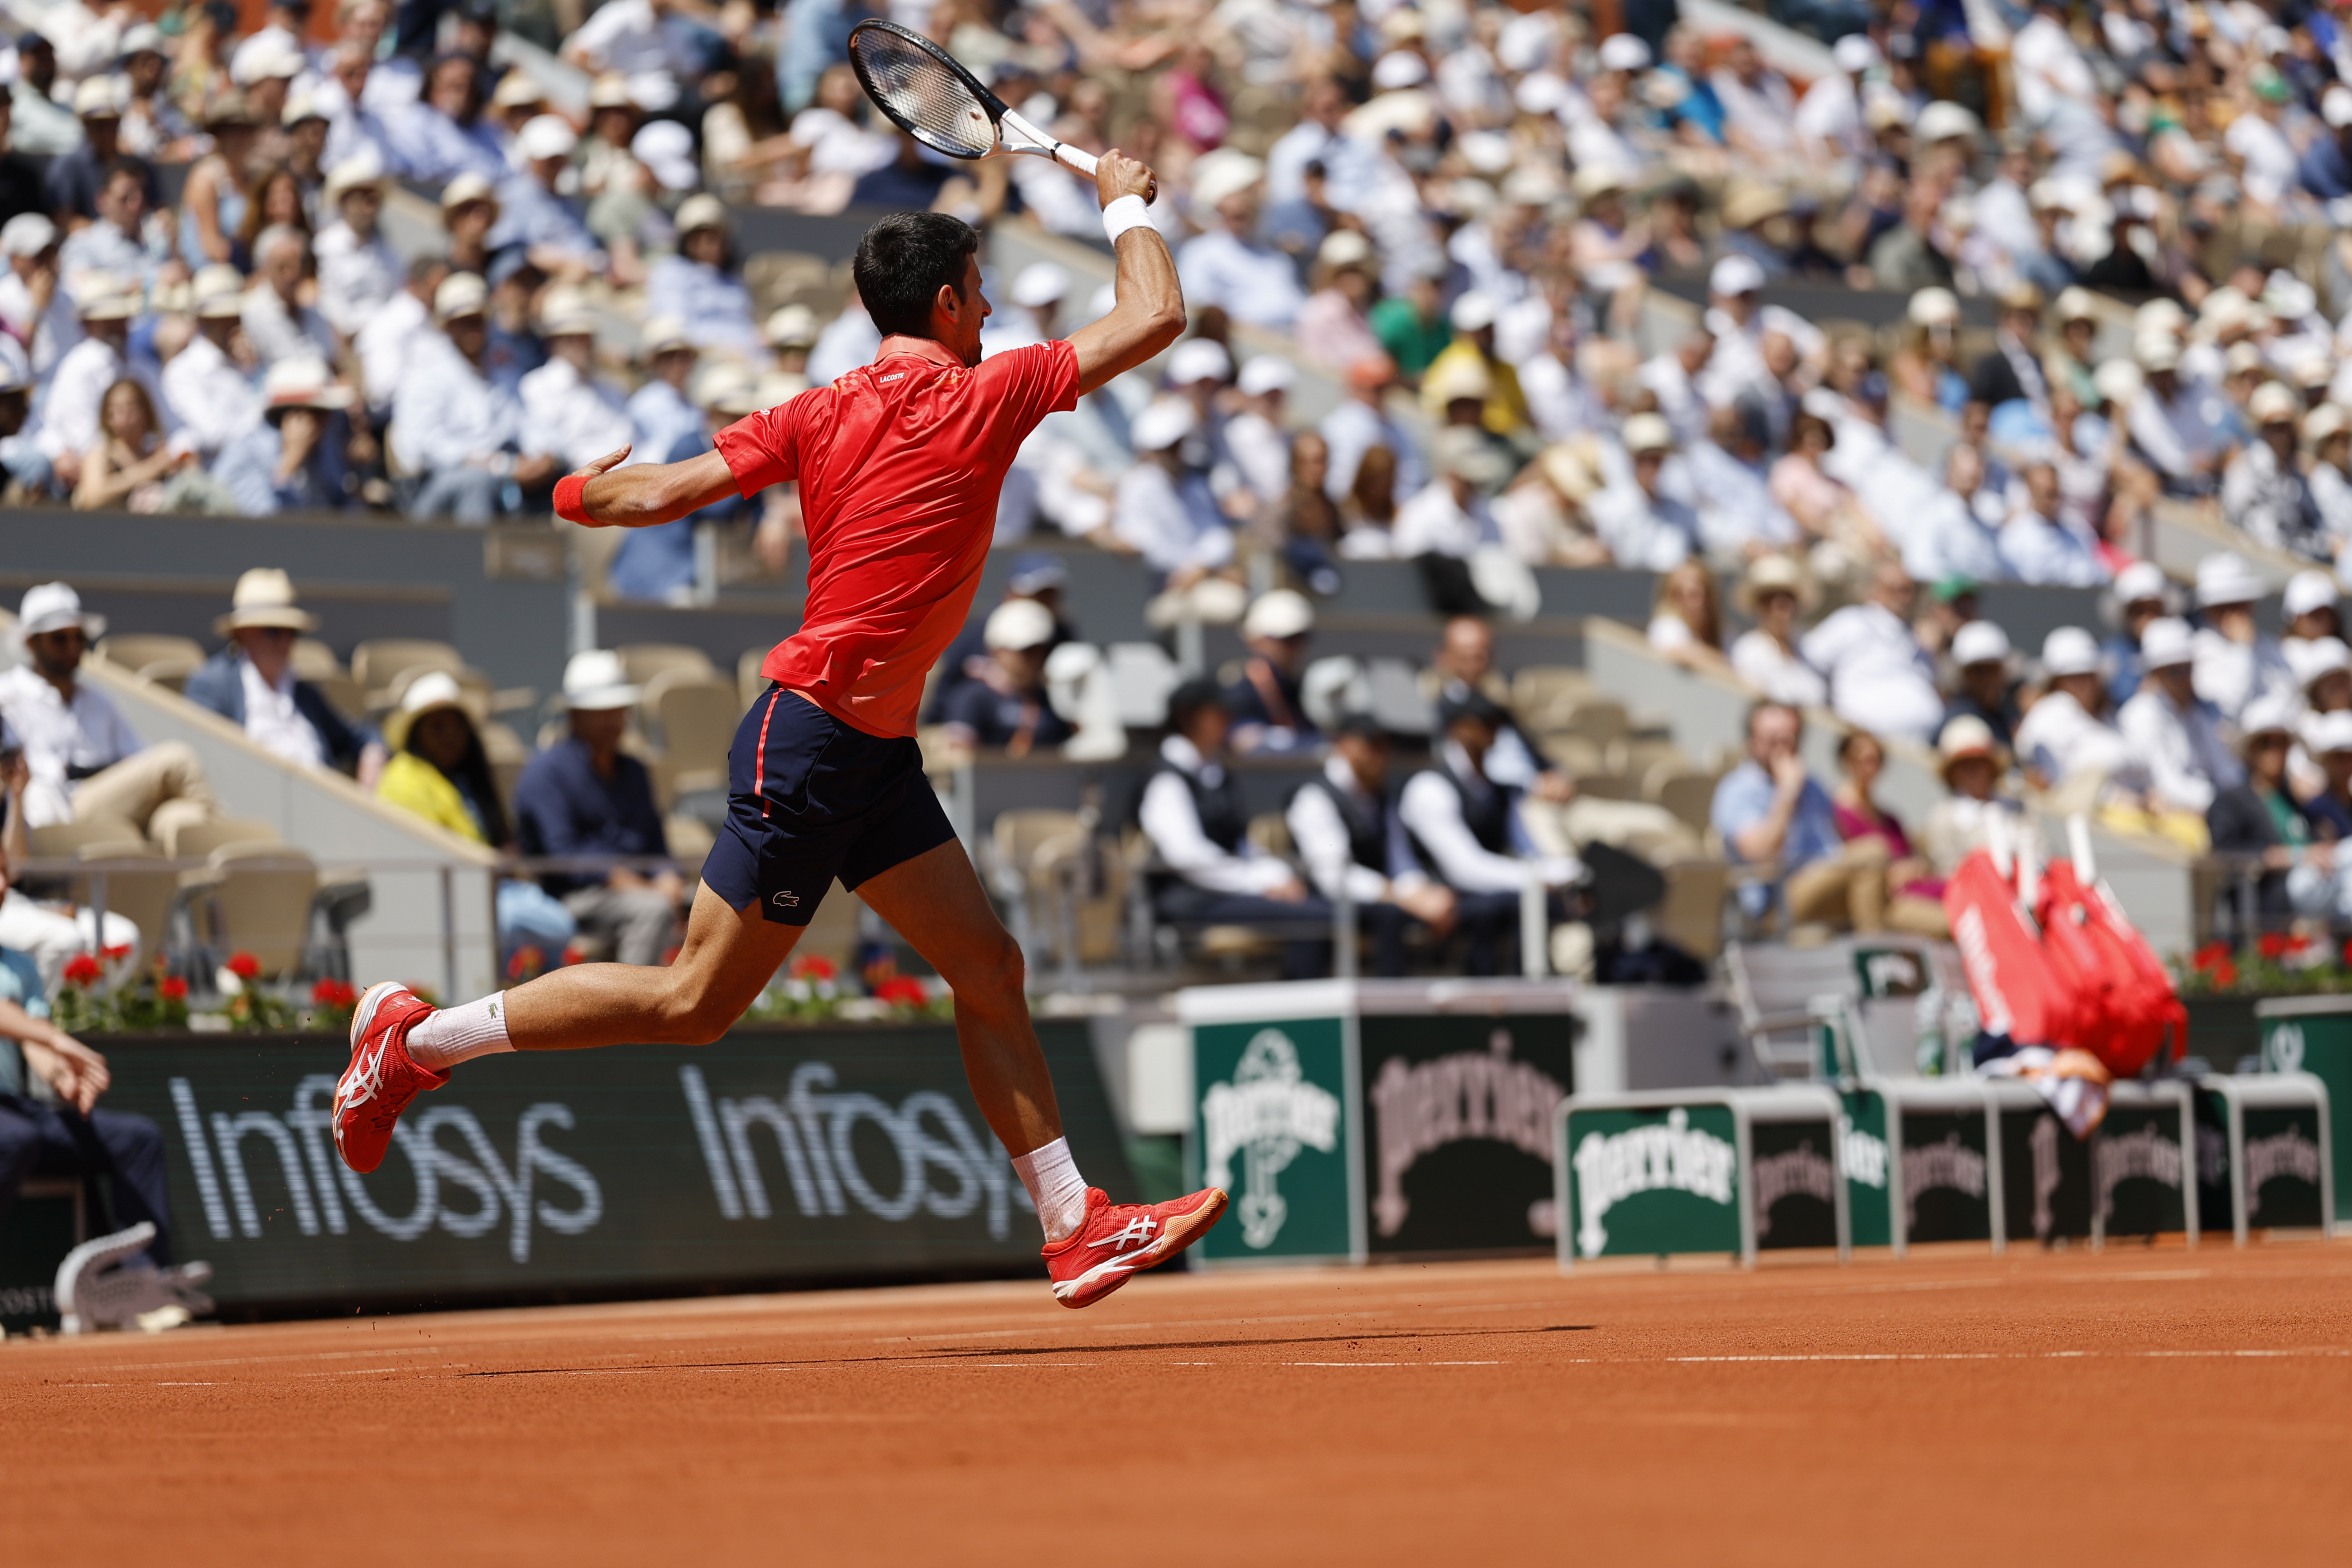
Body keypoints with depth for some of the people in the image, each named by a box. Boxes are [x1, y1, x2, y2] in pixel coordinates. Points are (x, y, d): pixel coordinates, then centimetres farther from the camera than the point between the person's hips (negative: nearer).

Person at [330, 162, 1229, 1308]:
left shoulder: (824, 412, 6)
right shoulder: (981, 397, -11)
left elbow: (664, 493, 0)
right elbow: (1155, 318, -8)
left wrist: (579, 495, 20)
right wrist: (1126, 206, 7)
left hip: (874, 754, 9)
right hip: (810, 739, -9)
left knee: (988, 969, 6)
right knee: (695, 1004, -3)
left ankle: (1076, 1227, 6)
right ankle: (415, 1040, 6)